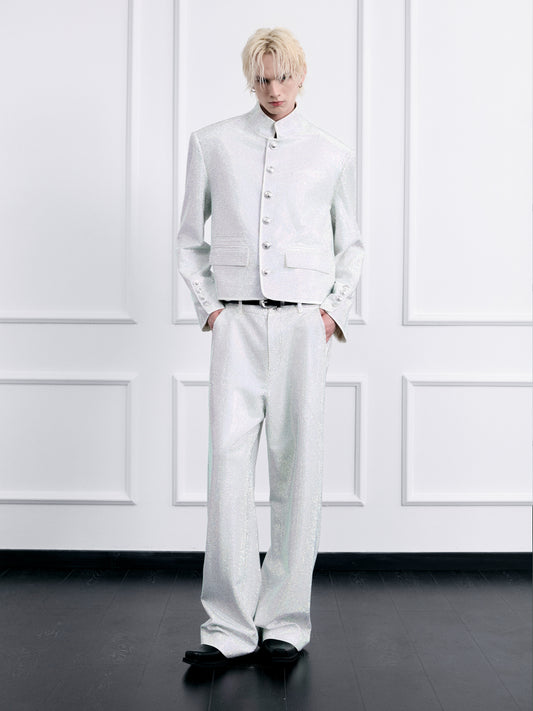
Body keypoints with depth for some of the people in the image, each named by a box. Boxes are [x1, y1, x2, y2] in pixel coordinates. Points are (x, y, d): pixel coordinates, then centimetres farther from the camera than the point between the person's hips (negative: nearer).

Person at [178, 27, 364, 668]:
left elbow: (351, 244, 19)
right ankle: (230, 626, 0)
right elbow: (190, 235, 17)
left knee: (297, 465, 0)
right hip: (237, 320, 0)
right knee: (228, 460, -8)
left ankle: (285, 622, 11)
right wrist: (205, 303, 6)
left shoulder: (333, 155, 10)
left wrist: (336, 308, 5)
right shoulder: (212, 144, 11)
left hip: (303, 320, 0)